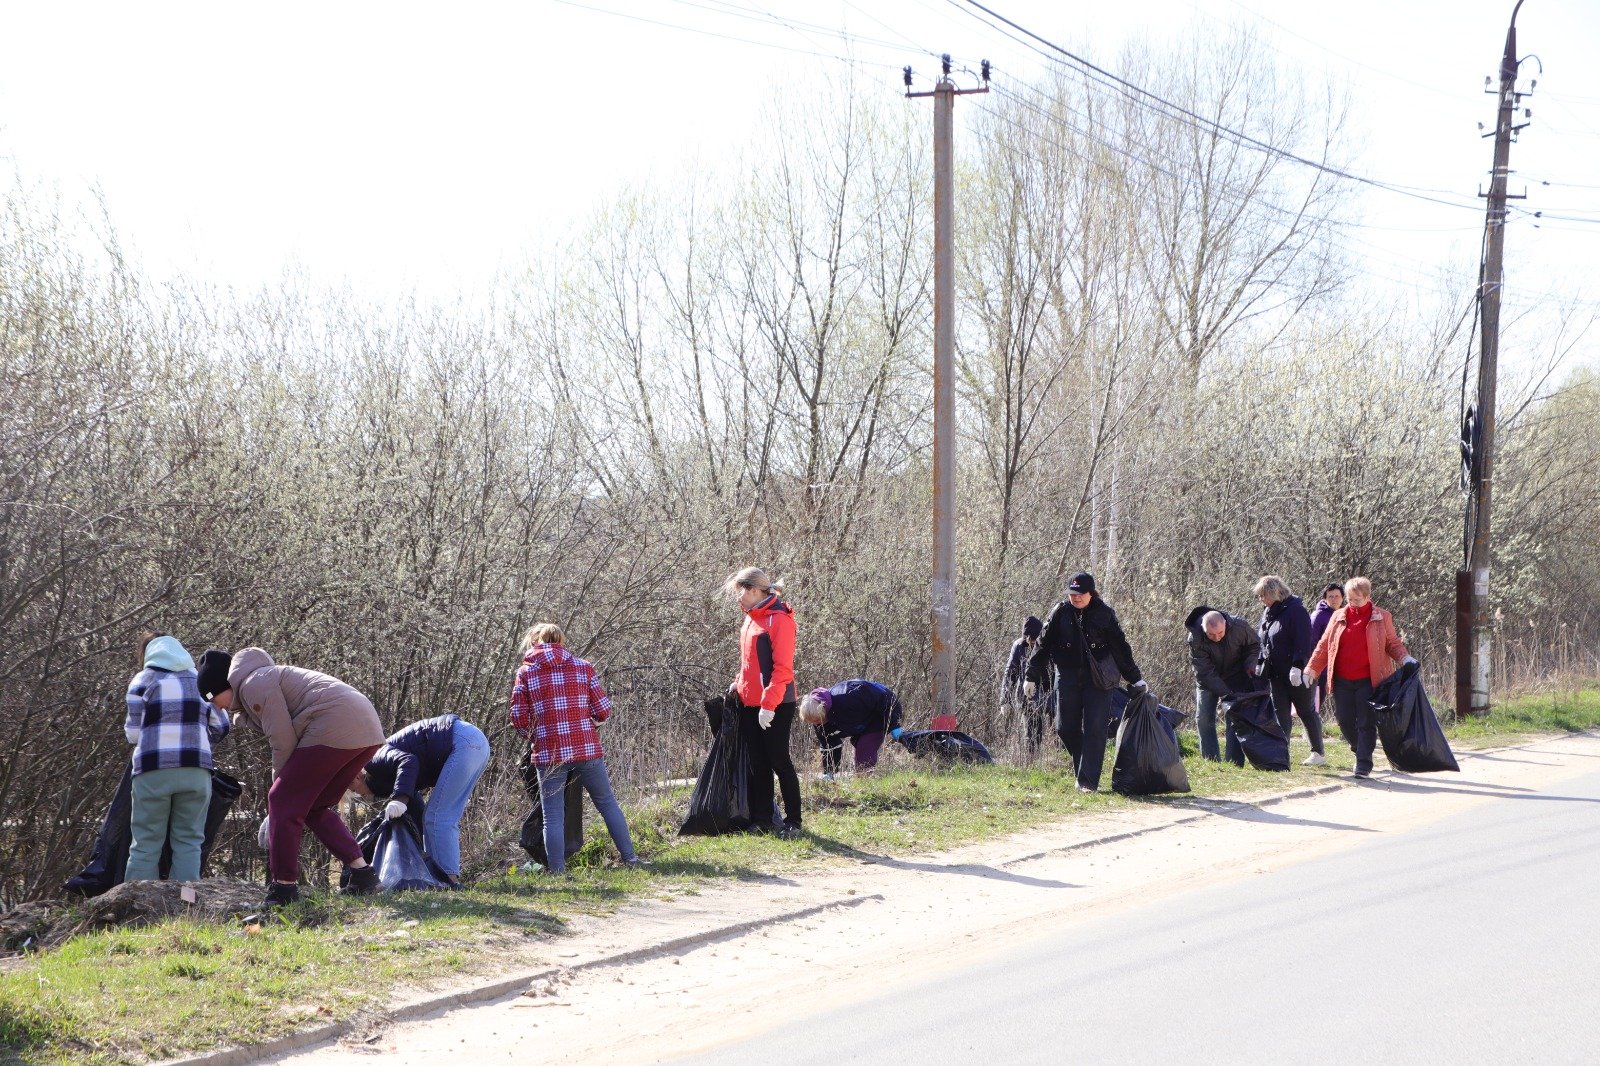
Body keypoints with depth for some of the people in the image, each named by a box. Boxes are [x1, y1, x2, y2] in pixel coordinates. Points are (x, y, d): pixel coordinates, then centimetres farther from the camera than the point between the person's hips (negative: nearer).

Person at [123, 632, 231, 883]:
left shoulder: (143, 680, 8)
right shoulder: (200, 681, 17)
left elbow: (133, 733, 5)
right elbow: (220, 728, 16)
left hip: (154, 769, -2)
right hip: (195, 770, 2)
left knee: (146, 843, 1)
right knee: (188, 841, 5)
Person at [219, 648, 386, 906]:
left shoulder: (254, 684, -2)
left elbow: (283, 741, -5)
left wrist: (279, 781, 6)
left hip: (335, 729, -10)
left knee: (283, 801, -2)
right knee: (314, 808, 18)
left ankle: (284, 886, -2)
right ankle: (362, 872, 10)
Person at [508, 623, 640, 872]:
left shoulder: (526, 673, 2)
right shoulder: (583, 667, 6)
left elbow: (518, 720, -1)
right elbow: (603, 711, 4)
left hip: (549, 754, -2)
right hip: (587, 749, 2)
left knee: (553, 816, 4)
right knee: (608, 803, 16)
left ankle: (556, 870, -2)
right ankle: (629, 857, 19)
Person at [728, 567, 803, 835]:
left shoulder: (779, 619, -14)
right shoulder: (751, 619, 12)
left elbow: (782, 668, -19)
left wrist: (768, 704, -22)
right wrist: (739, 684, 7)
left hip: (775, 706, -8)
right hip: (750, 703, 8)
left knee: (779, 761, -3)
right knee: (758, 764, 11)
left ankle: (793, 821, 5)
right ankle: (761, 820, 17)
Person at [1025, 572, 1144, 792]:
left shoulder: (1104, 613, -1)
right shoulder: (1061, 612, 1)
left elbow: (1121, 647, 5)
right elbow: (1043, 645, 6)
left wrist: (1135, 678, 7)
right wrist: (1032, 677, 5)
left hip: (1098, 679, -2)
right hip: (1068, 677, 2)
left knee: (1094, 729, -8)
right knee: (1065, 728, 1)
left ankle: (1088, 781, -6)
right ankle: (1083, 767, 23)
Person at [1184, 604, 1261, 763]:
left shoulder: (1240, 627, -25)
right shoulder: (1195, 640, -29)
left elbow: (1254, 645, -1)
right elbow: (1205, 672, -27)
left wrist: (1250, 665, -19)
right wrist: (1225, 694, -31)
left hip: (1236, 677, 0)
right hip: (1207, 680, 0)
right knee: (1203, 718, -5)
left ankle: (1234, 761, -6)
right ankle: (1211, 760, 2)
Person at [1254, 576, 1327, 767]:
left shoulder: (1295, 610, -15)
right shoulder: (1268, 612, 11)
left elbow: (1302, 641, -21)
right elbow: (1261, 640, 18)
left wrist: (1297, 666, -28)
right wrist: (1261, 664, 12)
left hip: (1296, 673, -8)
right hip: (1276, 673, 8)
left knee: (1306, 712, 3)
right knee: (1281, 714, 6)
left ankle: (1318, 753, 13)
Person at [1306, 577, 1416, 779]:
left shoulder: (1382, 618, 3)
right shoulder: (1338, 616, 10)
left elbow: (1392, 644, 7)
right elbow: (1324, 645, 14)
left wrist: (1405, 658, -12)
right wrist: (1312, 669, 10)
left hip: (1369, 681, -3)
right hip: (1342, 681, 3)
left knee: (1367, 724, -4)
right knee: (1345, 721, 5)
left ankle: (1364, 765, 0)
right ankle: (1361, 752, 29)